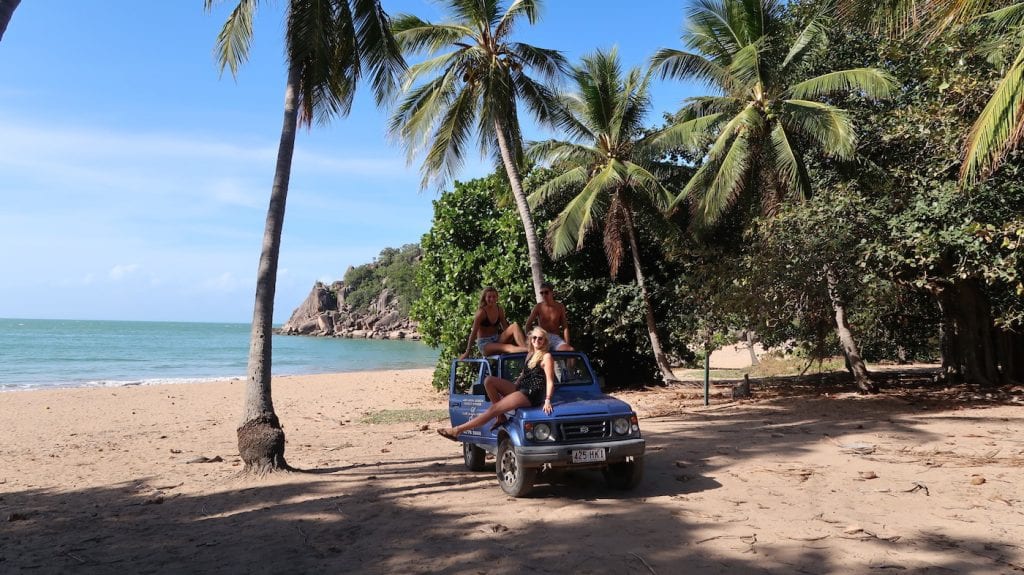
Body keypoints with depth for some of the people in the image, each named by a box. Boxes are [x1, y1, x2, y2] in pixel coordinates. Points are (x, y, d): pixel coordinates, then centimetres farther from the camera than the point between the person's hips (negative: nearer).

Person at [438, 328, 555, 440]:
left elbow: (550, 381, -13)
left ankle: (457, 430, -16)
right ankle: (500, 416, -4)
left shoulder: (546, 356, -5)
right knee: (489, 380, -11)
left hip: (533, 394, -8)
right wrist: (512, 388, 18)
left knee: (493, 409, -17)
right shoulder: (530, 354, 19)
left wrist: (547, 400, -26)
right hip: (520, 388, 8)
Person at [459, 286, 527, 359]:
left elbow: (505, 327, 13)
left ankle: (526, 347, -40)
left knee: (515, 326, -20)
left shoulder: (499, 310, 5)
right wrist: (467, 352, -14)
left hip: (496, 340, 6)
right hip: (484, 344, -6)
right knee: (508, 347, -35)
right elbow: (473, 332, -12)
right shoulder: (482, 312, -11)